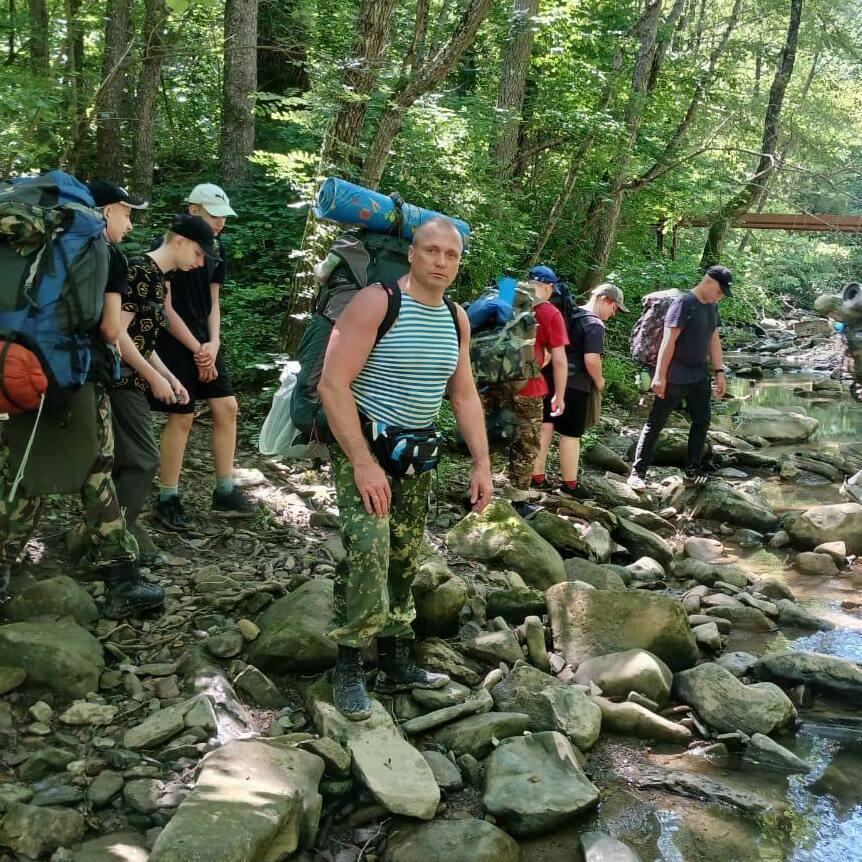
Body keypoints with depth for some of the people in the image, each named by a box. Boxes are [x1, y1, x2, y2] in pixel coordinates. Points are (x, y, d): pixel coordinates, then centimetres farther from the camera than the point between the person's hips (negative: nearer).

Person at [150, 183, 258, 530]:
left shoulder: (216, 248, 8)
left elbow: (213, 301, 10)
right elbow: (165, 306, -14)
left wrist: (213, 343, -5)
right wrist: (196, 349, -13)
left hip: (205, 341, 7)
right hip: (174, 342, -7)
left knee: (227, 407, 3)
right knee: (182, 417, -4)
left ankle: (225, 492, 13)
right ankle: (167, 500, 9)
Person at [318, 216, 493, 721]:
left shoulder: (457, 319, 8)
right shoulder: (376, 303, -14)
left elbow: (465, 395, 15)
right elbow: (333, 384, -19)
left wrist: (482, 463, 8)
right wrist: (363, 462, -24)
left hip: (417, 453, 7)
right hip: (363, 447, -7)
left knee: (405, 560, 12)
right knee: (367, 550, -22)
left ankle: (396, 665, 25)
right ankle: (348, 669, -7)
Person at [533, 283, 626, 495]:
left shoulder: (571, 316, 13)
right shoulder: (595, 324, -13)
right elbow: (591, 359, -23)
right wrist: (599, 381, -6)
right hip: (575, 384, -7)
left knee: (545, 427, 11)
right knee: (570, 435, 2)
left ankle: (537, 476, 18)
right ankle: (569, 485, 11)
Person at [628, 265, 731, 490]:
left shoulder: (712, 306, 10)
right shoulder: (684, 303, -15)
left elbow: (714, 340, 16)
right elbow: (668, 341, -18)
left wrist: (720, 371, 12)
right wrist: (660, 375, -20)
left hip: (700, 377, 8)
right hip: (675, 377, -8)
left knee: (702, 420, 9)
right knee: (655, 423, -3)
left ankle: (693, 470, 20)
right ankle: (638, 473, 2)